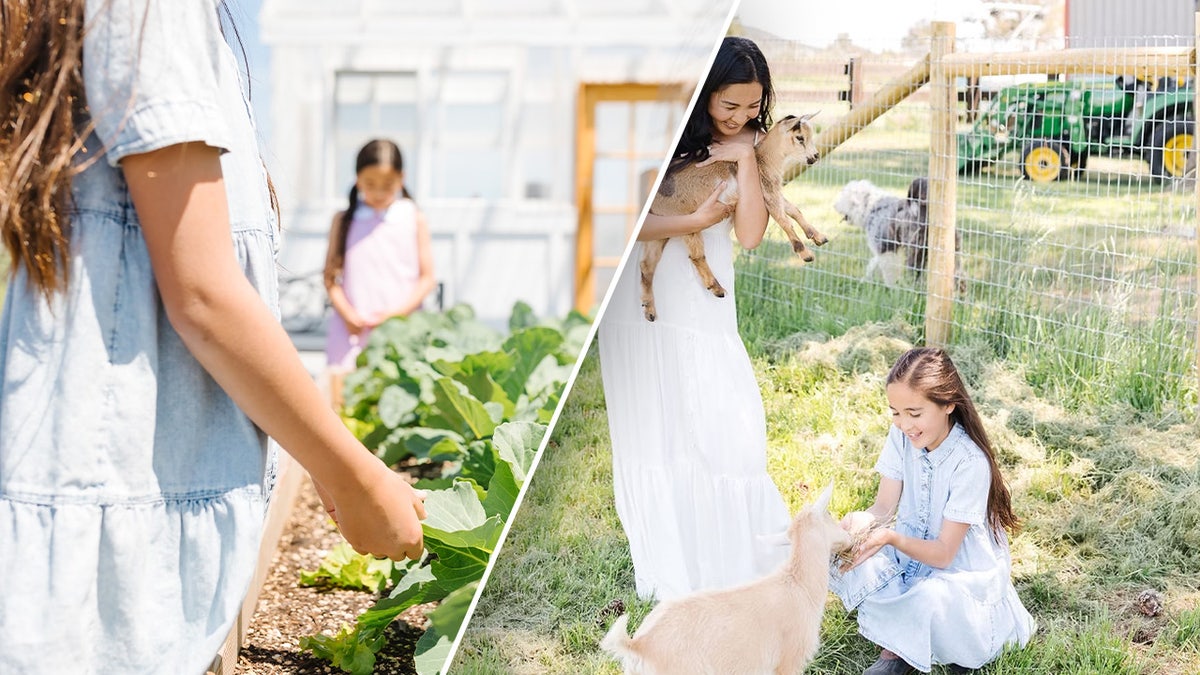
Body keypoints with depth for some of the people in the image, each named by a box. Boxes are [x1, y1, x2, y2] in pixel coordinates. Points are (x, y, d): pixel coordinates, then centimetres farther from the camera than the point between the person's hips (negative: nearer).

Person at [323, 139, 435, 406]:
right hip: (351, 331, 1)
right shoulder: (344, 221, 10)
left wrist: (398, 313, -8)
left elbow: (426, 278, 5)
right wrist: (348, 314, -6)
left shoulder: (413, 219, 6)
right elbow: (331, 276, 9)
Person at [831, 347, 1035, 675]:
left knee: (930, 600, -37)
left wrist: (891, 538, -43)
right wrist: (858, 522, -34)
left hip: (964, 571, -5)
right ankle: (895, 646, -4)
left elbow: (943, 554, -25)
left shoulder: (970, 463, -27)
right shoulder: (901, 436, -11)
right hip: (912, 549, 5)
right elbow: (883, 507, -10)